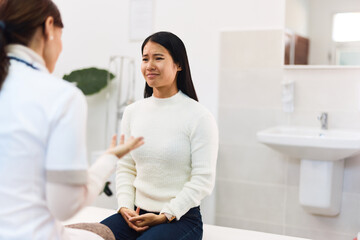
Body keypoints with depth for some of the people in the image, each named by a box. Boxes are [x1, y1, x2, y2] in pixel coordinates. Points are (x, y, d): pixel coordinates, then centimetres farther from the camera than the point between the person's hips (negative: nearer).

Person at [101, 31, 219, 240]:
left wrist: (165, 216, -13)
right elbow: (125, 168, 12)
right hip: (136, 214, 5)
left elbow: (203, 180, -10)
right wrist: (125, 206, -3)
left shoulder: (200, 117, -8)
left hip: (181, 217, -4)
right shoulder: (133, 112, 8)